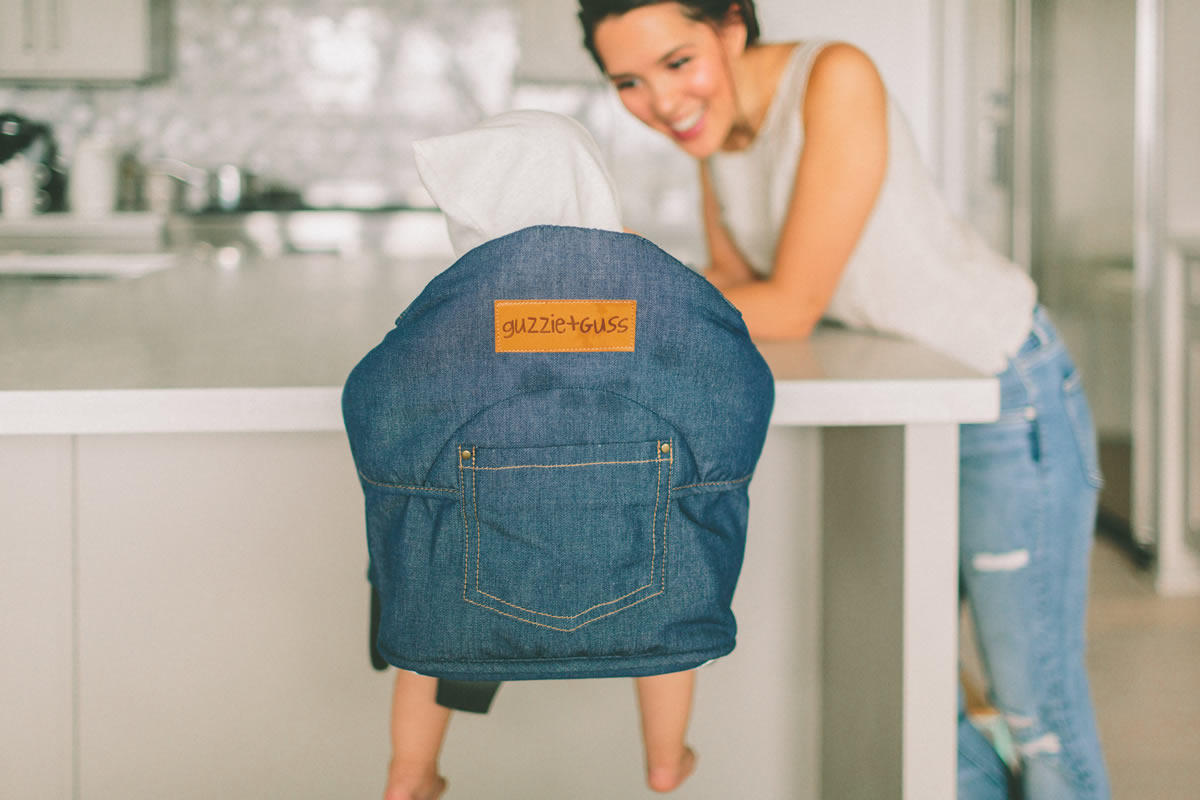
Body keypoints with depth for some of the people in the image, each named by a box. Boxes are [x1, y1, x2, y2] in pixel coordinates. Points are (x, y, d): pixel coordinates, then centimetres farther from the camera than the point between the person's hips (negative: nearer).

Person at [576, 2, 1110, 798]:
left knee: (1035, 694, 6)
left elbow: (792, 307, -27)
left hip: (1009, 396, -7)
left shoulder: (836, 78, -27)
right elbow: (735, 284, 5)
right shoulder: (719, 117, -4)